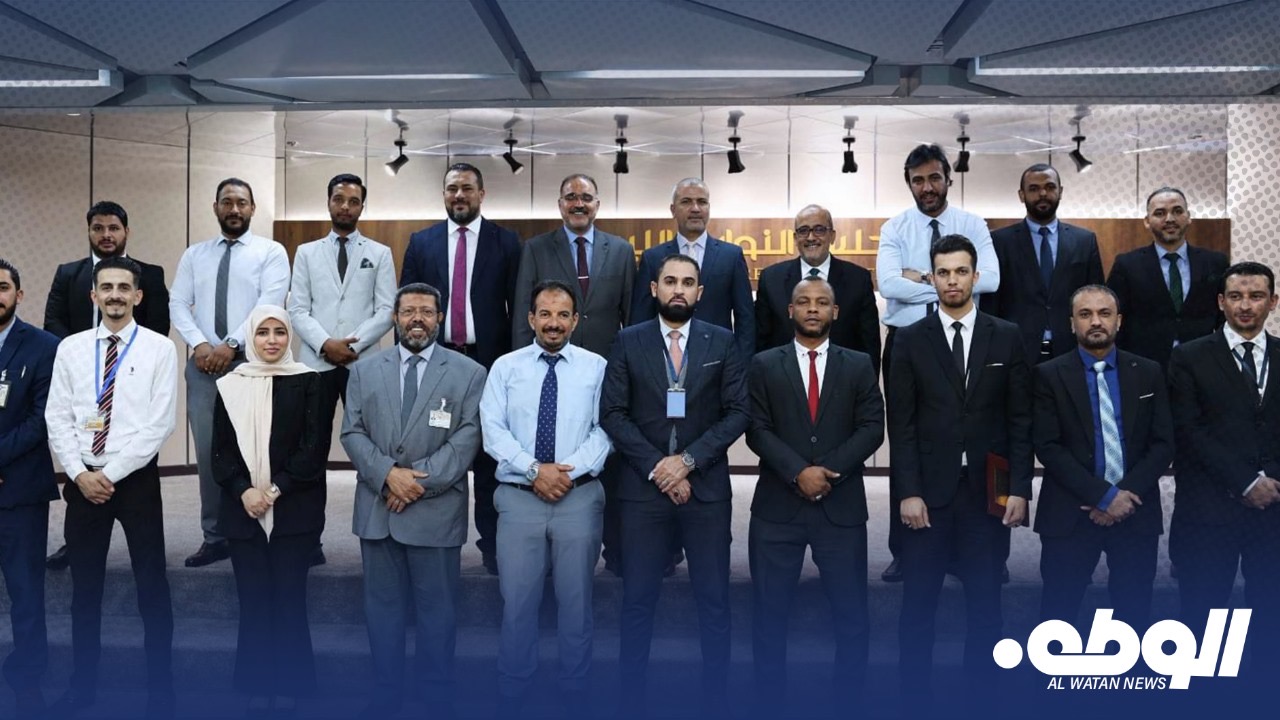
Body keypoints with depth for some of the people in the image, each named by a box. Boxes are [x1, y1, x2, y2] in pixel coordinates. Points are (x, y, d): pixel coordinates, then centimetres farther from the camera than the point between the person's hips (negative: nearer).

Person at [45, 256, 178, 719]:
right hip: (82, 480, 3)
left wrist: (112, 473, -13)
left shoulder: (160, 349, -5)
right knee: (84, 586, 14)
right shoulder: (70, 348, 5)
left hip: (136, 479, -3)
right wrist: (80, 474, -9)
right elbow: (57, 419, 3)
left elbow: (160, 424, -11)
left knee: (151, 585, 5)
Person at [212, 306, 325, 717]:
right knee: (253, 599, 5)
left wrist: (276, 489, -12)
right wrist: (243, 491, -10)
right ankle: (258, 687, 15)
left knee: (289, 598, 1)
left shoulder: (308, 382, 1)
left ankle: (289, 686, 12)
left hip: (295, 509, -2)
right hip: (244, 509, 2)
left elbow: (314, 445, -4)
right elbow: (221, 449, 5)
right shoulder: (230, 386, 8)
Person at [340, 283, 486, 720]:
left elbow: (466, 439, -7)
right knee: (381, 602, 12)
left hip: (436, 510, -3)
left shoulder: (469, 373, 1)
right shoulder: (364, 370, 10)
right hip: (377, 507, 3)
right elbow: (352, 433, 3)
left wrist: (420, 481, -15)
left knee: (437, 606, 7)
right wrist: (388, 474, -13)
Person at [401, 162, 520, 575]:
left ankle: (491, 540, 13)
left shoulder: (506, 242, 3)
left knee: (489, 451, 4)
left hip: (489, 360, -2)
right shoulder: (421, 242, 9)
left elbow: (518, 306, 1)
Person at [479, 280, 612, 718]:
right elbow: (493, 431, -3)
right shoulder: (505, 367, 5)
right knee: (517, 601, 6)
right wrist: (535, 470, -14)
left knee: (576, 600, 9)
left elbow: (605, 431, -3)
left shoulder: (597, 367, 3)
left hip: (580, 498, 0)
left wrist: (568, 471, -15)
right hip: (519, 498, 0)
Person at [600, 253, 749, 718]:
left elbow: (737, 412, -1)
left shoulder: (722, 342, 4)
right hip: (643, 488, 0)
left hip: (707, 487, 1)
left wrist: (688, 459, -11)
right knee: (637, 602, 6)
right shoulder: (629, 342, 3)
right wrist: (656, 466, -11)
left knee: (714, 603, 7)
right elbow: (612, 413, -2)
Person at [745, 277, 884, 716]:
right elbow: (757, 430, -2)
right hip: (777, 506, 0)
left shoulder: (859, 365, 8)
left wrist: (828, 470, -13)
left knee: (852, 617, 4)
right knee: (769, 616, 6)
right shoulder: (764, 365, 6)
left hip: (842, 507, 1)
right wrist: (798, 472, -15)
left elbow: (872, 428, 0)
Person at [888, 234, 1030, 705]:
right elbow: (901, 423, -2)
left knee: (985, 604, 9)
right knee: (918, 605, 5)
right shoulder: (910, 339, 2)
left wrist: (1020, 488, -3)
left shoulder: (1006, 337, 5)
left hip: (989, 491, 1)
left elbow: (1021, 419, 3)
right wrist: (908, 492, -9)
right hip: (929, 490, -1)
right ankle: (916, 696, 17)